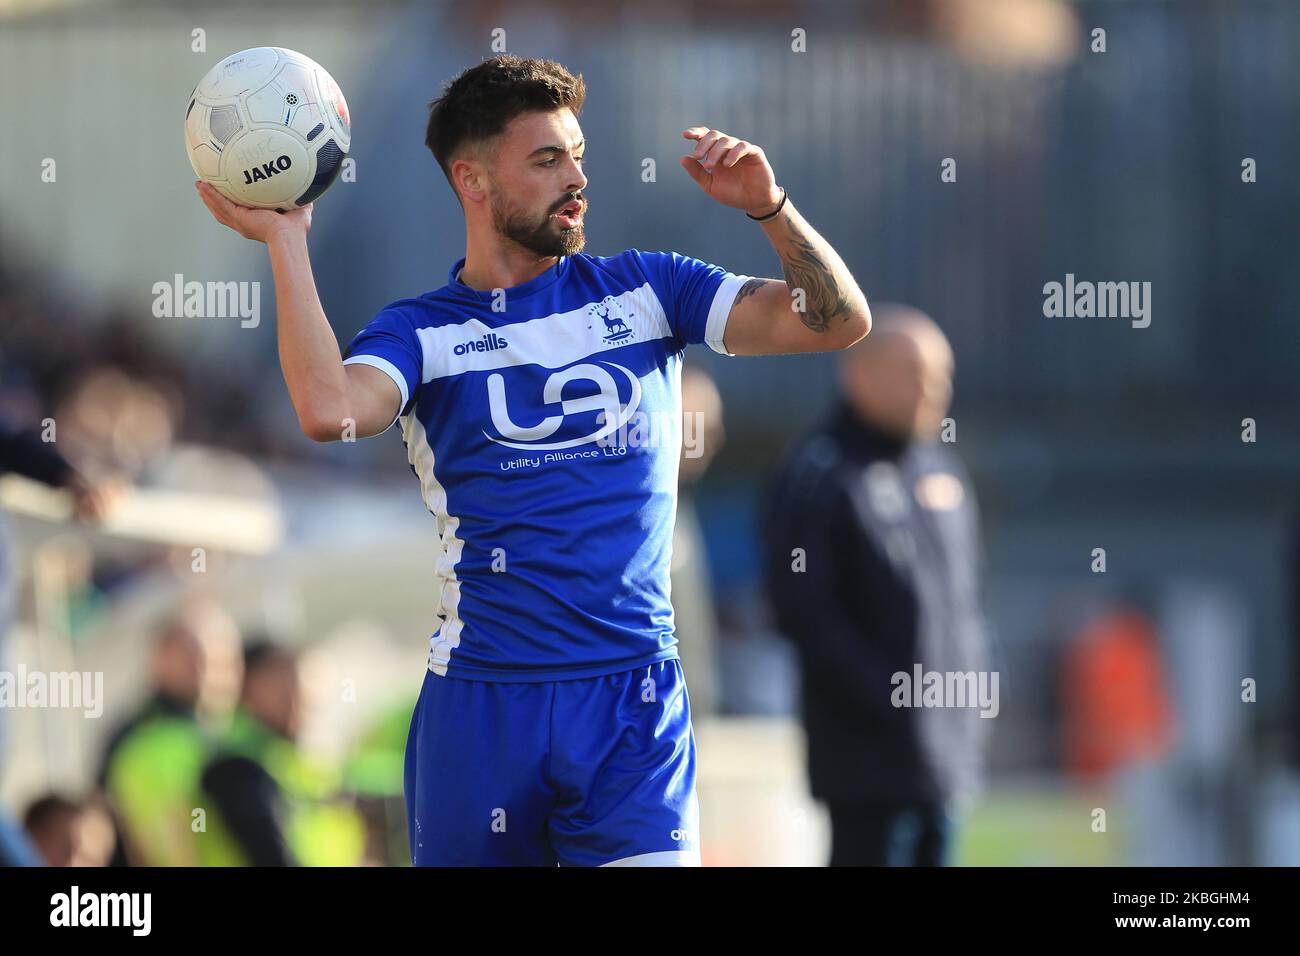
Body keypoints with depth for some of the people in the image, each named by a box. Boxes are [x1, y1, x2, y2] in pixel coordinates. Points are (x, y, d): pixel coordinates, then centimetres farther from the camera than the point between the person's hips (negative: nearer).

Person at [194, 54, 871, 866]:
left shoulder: (642, 289, 9)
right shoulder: (419, 332, 3)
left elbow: (840, 321, 4)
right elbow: (330, 410, -19)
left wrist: (769, 206, -10)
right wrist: (285, 241, -14)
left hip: (631, 703, 0)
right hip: (480, 701, 0)